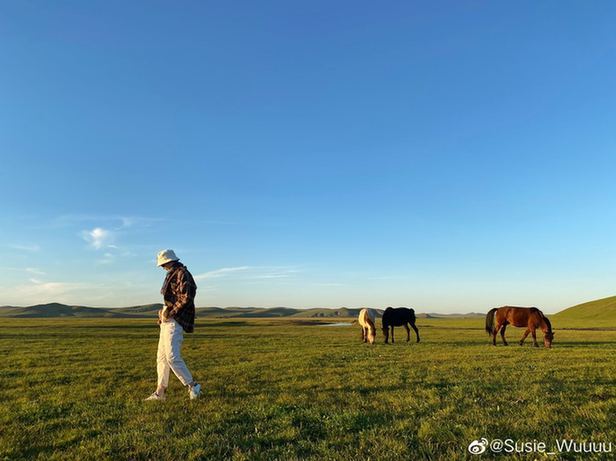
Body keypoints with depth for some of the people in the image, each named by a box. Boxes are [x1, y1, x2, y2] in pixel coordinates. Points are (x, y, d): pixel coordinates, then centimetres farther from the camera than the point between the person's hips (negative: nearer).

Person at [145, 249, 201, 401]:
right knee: (161, 357, 12)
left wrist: (170, 313, -15)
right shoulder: (173, 275, 18)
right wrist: (164, 312, 7)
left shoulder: (182, 273, -10)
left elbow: (186, 298, -20)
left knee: (172, 357, -13)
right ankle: (160, 392, 20)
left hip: (175, 322, -10)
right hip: (167, 321, 10)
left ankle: (193, 386, -1)